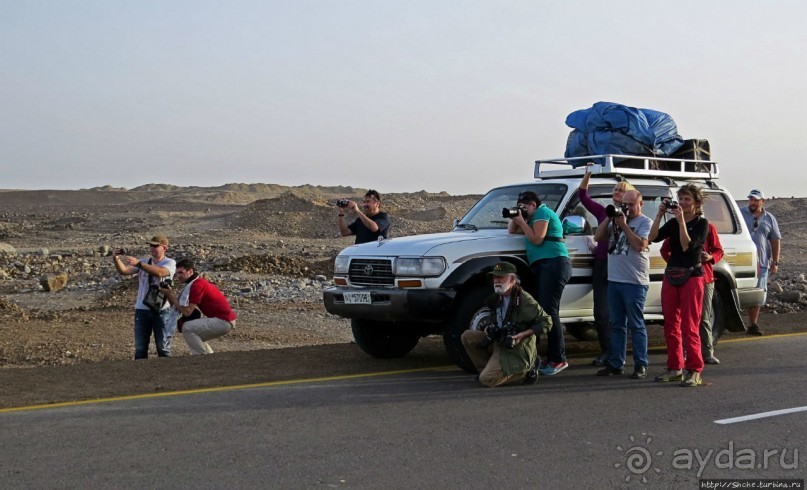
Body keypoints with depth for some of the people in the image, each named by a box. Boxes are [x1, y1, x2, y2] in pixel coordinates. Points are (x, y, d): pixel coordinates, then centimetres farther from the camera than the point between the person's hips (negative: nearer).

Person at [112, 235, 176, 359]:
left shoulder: (170, 263, -2)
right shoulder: (143, 262, 11)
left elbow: (160, 272, -25)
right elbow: (124, 271, -4)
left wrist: (138, 263, -32)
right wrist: (116, 259, -24)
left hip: (161, 310, -4)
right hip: (142, 309, 4)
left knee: (163, 347, 4)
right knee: (140, 348, 6)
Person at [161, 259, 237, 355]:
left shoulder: (197, 285, -15)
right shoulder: (198, 282, 15)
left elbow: (187, 312, -17)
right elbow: (177, 307, 15)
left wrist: (171, 296, -10)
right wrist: (169, 294, 0)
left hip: (223, 321, -10)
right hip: (226, 320, 10)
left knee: (187, 328, -12)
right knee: (195, 336, 23)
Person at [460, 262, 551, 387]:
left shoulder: (524, 300, -17)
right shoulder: (498, 298, 8)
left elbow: (546, 322, -13)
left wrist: (523, 334, -22)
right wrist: (490, 329, 5)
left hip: (516, 349, -8)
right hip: (499, 342, 8)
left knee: (487, 379, -20)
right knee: (467, 337, -1)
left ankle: (525, 372, -2)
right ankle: (487, 369, 6)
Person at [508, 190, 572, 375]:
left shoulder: (542, 212, 0)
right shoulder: (533, 218, 29)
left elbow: (537, 239, -11)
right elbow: (511, 231, 33)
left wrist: (521, 221, -4)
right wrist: (514, 219, 15)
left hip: (554, 264, -10)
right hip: (543, 266, 10)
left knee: (549, 311, -16)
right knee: (545, 311, 4)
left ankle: (558, 360, -19)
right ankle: (554, 358, 2)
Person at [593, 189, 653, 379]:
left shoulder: (645, 222, -2)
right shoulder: (616, 220, 16)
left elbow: (640, 245, -17)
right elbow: (598, 237, 11)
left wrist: (624, 225, -12)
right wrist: (609, 218, 0)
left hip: (634, 282, -7)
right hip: (614, 280, 7)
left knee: (636, 325, -4)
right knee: (617, 325, 11)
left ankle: (641, 366, -1)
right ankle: (615, 363, 15)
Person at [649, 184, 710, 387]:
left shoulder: (702, 224, -2)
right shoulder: (673, 222, 13)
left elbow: (688, 246, -16)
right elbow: (653, 237, -1)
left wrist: (681, 221, -19)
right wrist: (659, 215, -7)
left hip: (691, 277, -6)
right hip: (671, 276, 6)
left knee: (689, 326, -9)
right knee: (670, 325, 8)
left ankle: (694, 371, -7)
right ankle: (675, 368, 16)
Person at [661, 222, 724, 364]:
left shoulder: (708, 227, 6)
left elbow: (718, 251, 9)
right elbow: (664, 250, 16)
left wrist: (710, 257, -13)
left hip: (705, 277, 0)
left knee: (704, 317, 2)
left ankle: (707, 353, 8)